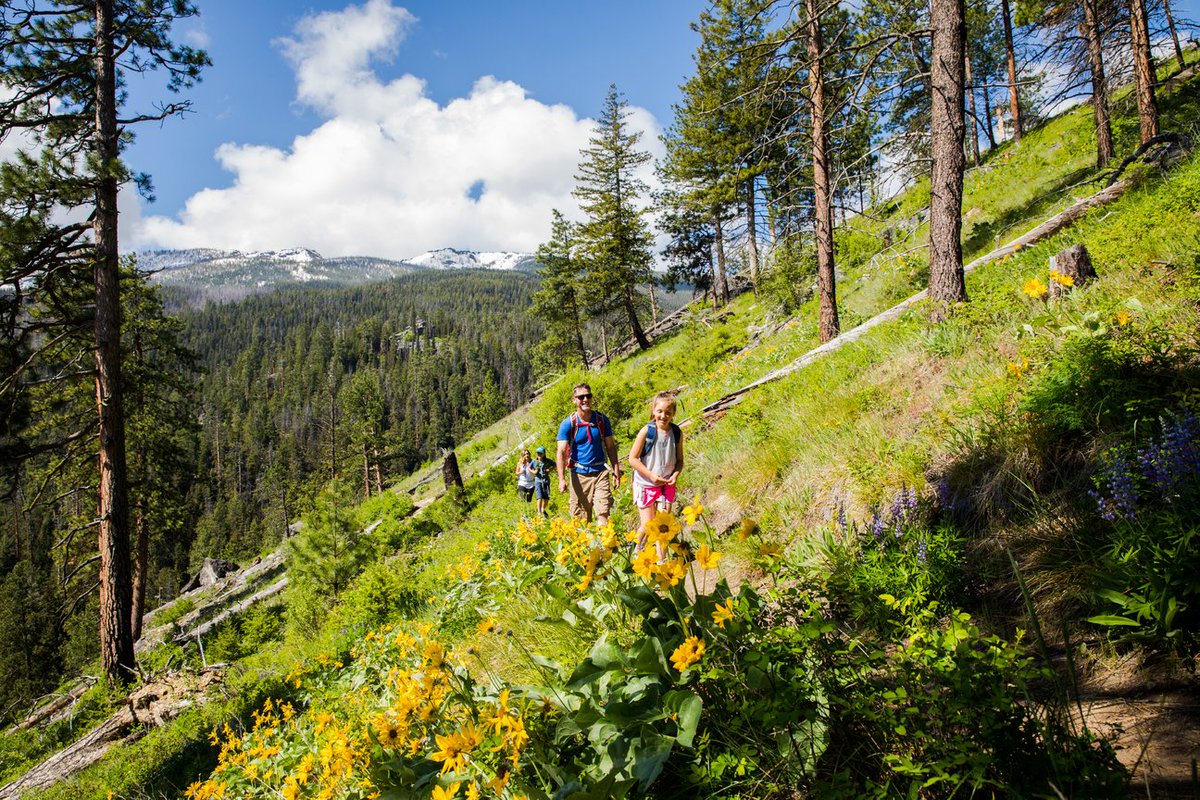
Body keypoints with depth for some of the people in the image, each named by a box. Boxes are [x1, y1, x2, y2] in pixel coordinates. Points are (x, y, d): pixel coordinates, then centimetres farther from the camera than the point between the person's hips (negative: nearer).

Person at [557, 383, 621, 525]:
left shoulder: (602, 420, 3)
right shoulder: (568, 424, -5)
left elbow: (610, 446, 10)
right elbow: (561, 452, -11)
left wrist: (616, 471, 4)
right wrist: (562, 479, -20)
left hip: (600, 472, 1)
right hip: (579, 475, -1)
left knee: (603, 513, -9)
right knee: (581, 519, 6)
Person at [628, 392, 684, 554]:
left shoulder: (677, 433, -4)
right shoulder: (646, 432, -15)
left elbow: (679, 460, 8)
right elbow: (633, 458, -11)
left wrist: (675, 475, -10)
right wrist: (651, 475, -18)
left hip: (666, 485, 3)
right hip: (645, 484, -2)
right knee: (647, 526, 2)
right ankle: (637, 551, 31)